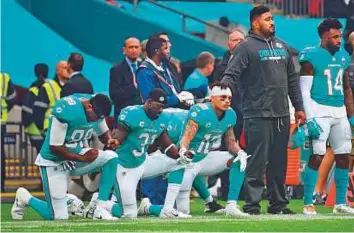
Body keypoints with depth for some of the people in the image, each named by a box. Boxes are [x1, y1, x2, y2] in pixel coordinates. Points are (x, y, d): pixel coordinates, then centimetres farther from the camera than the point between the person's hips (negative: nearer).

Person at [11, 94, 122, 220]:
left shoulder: (96, 109, -8)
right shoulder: (65, 110, -30)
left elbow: (104, 133, 11)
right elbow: (54, 148, -24)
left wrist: (109, 140, -13)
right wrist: (82, 158, -21)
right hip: (54, 162, -7)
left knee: (111, 158, -17)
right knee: (59, 217, -8)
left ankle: (100, 208, -11)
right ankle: (25, 198, 21)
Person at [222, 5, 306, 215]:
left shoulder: (282, 46, 16)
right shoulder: (247, 48, -5)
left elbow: (292, 79, 21)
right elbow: (230, 77, -12)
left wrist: (299, 107, 18)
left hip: (282, 115, 7)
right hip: (258, 115, -7)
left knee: (279, 162, 12)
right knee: (257, 162, -7)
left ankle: (278, 203, 19)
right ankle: (252, 205, -5)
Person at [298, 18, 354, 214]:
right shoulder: (312, 57, -9)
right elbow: (304, 91, -11)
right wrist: (310, 119, -18)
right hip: (320, 111, -7)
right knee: (317, 157, -10)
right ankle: (308, 204, -6)